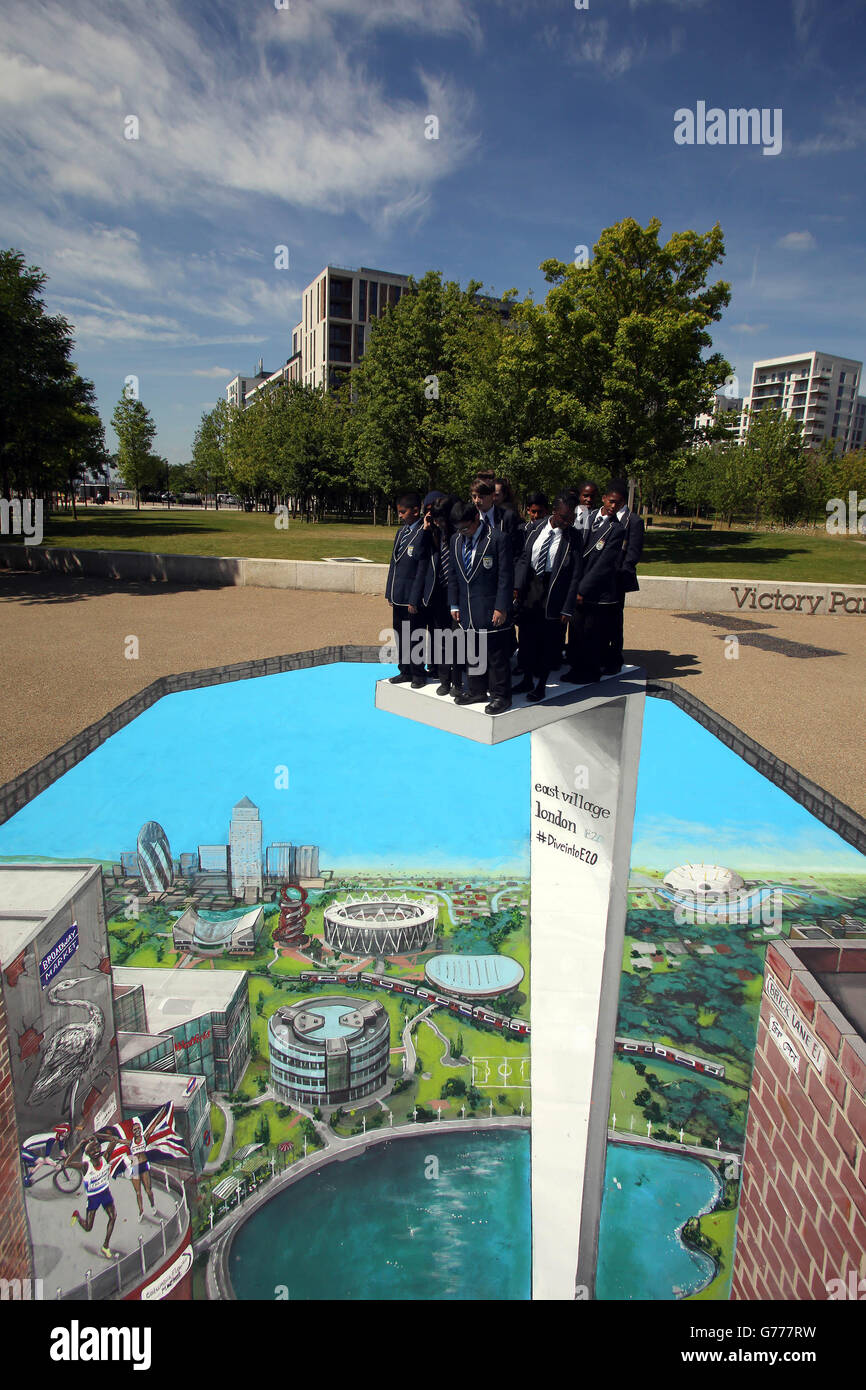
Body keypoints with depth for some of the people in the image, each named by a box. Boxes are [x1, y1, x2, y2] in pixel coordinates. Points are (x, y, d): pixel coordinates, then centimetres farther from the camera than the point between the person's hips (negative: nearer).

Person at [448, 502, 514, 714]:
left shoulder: (498, 538, -12)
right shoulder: (456, 540, 8)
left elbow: (506, 575, -12)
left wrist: (501, 607, -15)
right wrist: (454, 604, 12)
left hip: (490, 608, -6)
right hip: (467, 608, 6)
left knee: (496, 653, 0)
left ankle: (500, 696, 11)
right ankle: (476, 691, 29)